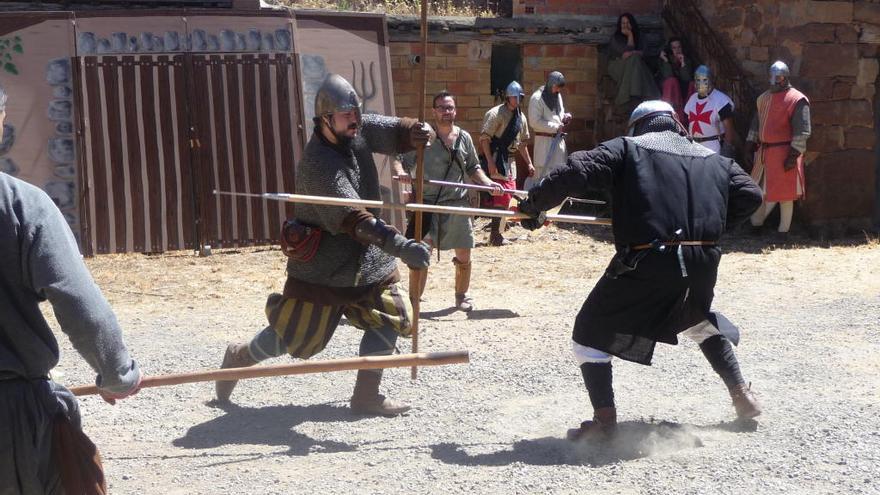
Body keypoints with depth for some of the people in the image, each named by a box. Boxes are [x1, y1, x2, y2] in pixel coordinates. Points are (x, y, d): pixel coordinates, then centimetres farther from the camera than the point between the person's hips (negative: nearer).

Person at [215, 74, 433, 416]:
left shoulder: (359, 130, -5)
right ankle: (238, 358, 29)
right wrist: (401, 247, -45)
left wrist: (417, 132, -34)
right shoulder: (317, 166, -28)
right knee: (292, 335, 2)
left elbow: (396, 132, -8)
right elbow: (354, 219, -36)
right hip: (322, 266, -7)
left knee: (389, 319, 1)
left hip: (367, 259, 7)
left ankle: (366, 397, 11)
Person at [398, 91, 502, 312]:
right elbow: (403, 161, -2)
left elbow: (473, 168, 17)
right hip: (428, 203, -4)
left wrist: (487, 182, 1)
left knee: (463, 256, 9)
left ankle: (462, 296, 30)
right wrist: (401, 173, -24)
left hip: (458, 204, 4)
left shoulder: (464, 138, 8)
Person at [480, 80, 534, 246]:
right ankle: (495, 234, -6)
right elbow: (484, 138, -17)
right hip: (497, 159, -8)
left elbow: (522, 142, 23)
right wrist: (490, 162, -23)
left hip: (510, 159, 8)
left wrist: (529, 163, 21)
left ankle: (496, 233, 17)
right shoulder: (496, 114, -12)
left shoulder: (521, 117, 13)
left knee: (507, 194, 8)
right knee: (501, 196, -11)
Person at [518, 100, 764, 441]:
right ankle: (742, 395, 32)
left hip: (646, 261, -5)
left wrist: (534, 205, 1)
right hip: (702, 263, 5)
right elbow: (750, 195, 14)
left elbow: (577, 171, -7)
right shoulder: (714, 160, 19)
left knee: (590, 334, 9)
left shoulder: (627, 148, 6)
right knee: (702, 323, 35)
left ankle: (605, 421, -1)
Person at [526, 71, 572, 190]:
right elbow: (535, 122, -17)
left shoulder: (557, 95, 13)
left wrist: (565, 116, 3)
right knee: (543, 171, -8)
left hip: (558, 139, 8)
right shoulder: (537, 98, -11)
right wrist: (556, 127, -16)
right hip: (545, 141, -8)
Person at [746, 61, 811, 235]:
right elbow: (756, 124, 21)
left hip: (783, 153, -7)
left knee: (784, 194, 0)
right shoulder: (764, 98, 13)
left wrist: (793, 155, -18)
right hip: (763, 152, 7)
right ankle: (755, 226, 27)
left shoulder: (797, 100, -11)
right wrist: (750, 148, 16)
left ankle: (783, 231, 9)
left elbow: (802, 132, -15)